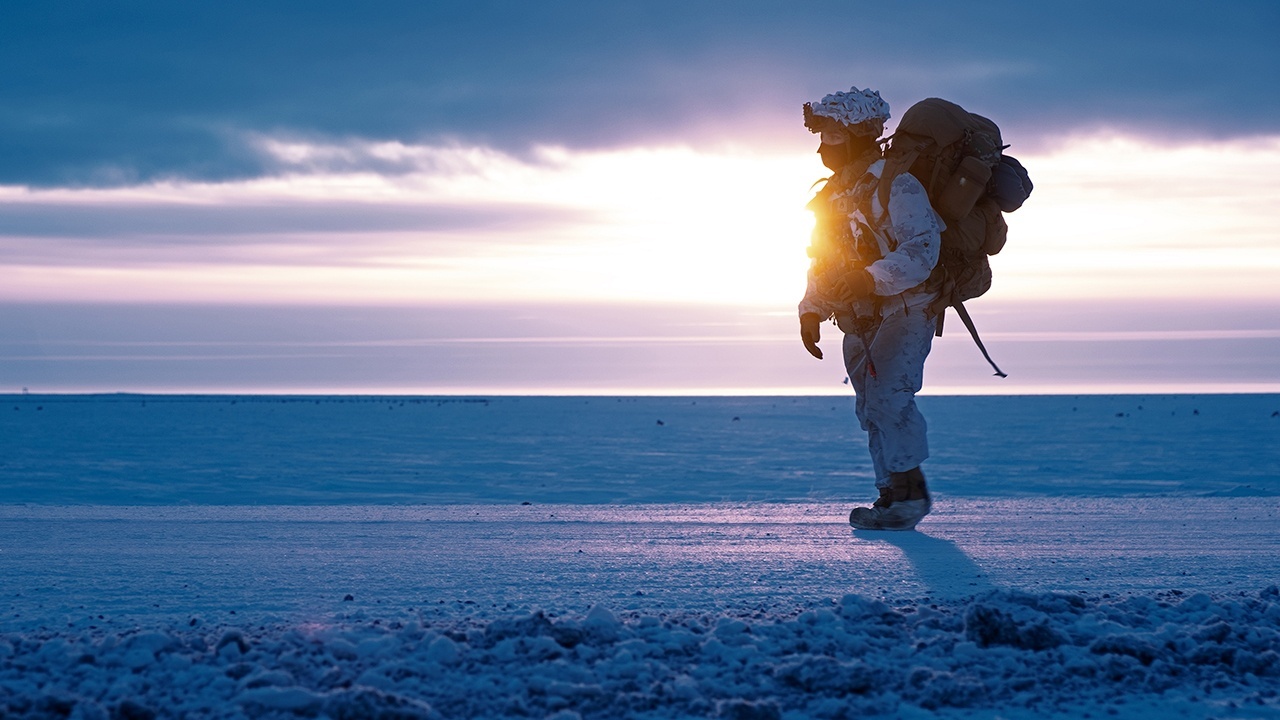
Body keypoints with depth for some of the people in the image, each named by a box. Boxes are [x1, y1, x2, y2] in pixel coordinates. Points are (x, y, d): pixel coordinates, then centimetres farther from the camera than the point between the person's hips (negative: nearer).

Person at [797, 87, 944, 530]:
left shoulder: (896, 186, -15)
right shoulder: (835, 193, 12)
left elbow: (922, 248, -23)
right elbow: (822, 259, 20)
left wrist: (872, 279, -32)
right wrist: (811, 311, 10)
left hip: (904, 313, -8)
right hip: (859, 321, 8)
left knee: (888, 396, -19)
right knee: (871, 407, 7)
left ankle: (911, 491, -10)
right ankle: (892, 495, 15)